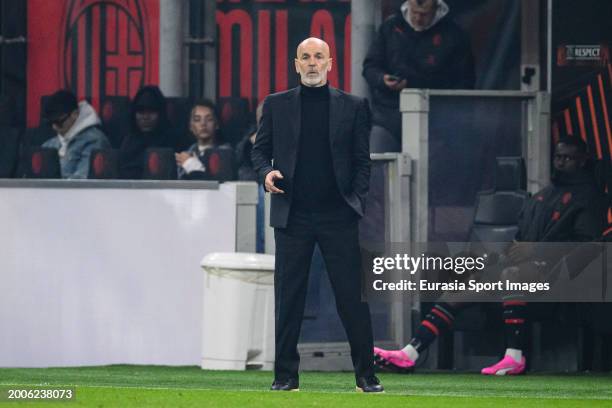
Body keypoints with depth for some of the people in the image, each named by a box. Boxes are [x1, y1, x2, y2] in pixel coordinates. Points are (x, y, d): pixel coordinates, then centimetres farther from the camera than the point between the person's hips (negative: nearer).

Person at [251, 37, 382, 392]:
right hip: (292, 215, 1)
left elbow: (362, 160, 7)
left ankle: (366, 375, 4)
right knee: (289, 298, 2)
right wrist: (266, 173, -8)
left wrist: (357, 200, -3)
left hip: (338, 216, -1)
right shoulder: (277, 105, 9)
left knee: (352, 297, -2)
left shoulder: (352, 106, 7)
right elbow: (260, 150, 13)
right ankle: (286, 375, 8)